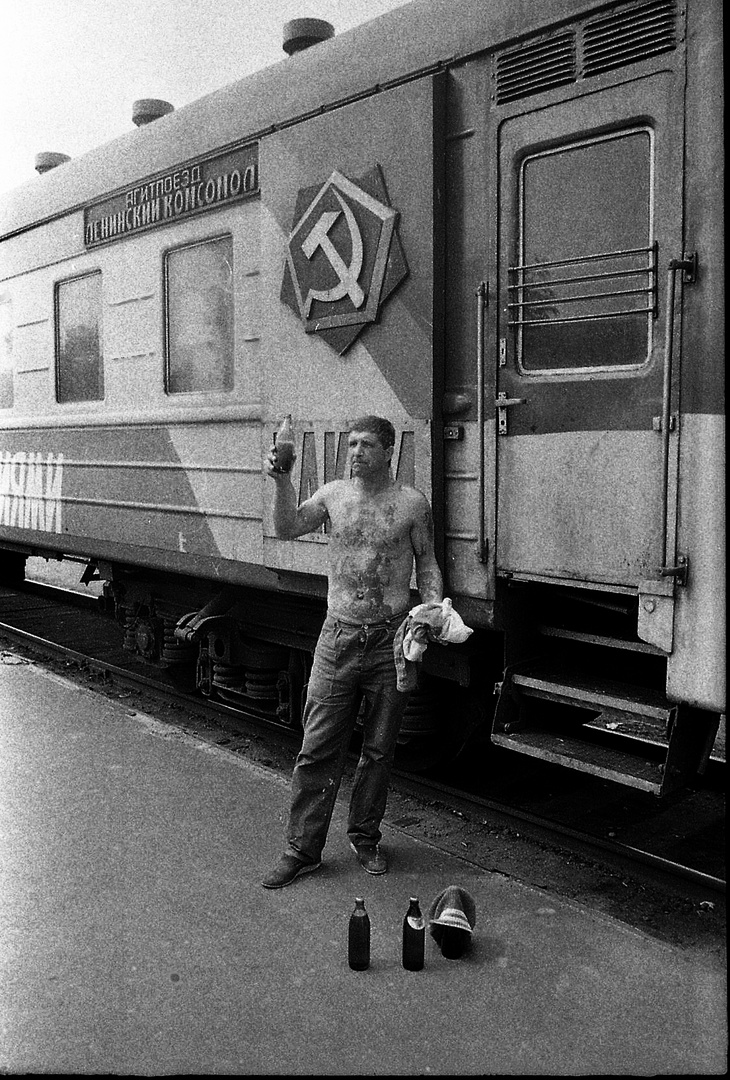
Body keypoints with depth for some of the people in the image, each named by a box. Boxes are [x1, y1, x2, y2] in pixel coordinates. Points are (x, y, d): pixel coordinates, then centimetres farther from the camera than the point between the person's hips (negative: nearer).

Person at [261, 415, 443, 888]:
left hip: (391, 641, -1)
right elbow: (287, 528, -2)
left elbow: (427, 564, 6)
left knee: (379, 749, 11)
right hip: (338, 637, 1)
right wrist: (282, 481, -15)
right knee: (318, 747, 2)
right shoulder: (334, 494, 6)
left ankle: (365, 838, 29)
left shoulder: (411, 502, 0)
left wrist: (433, 607, -9)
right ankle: (302, 849, 13)